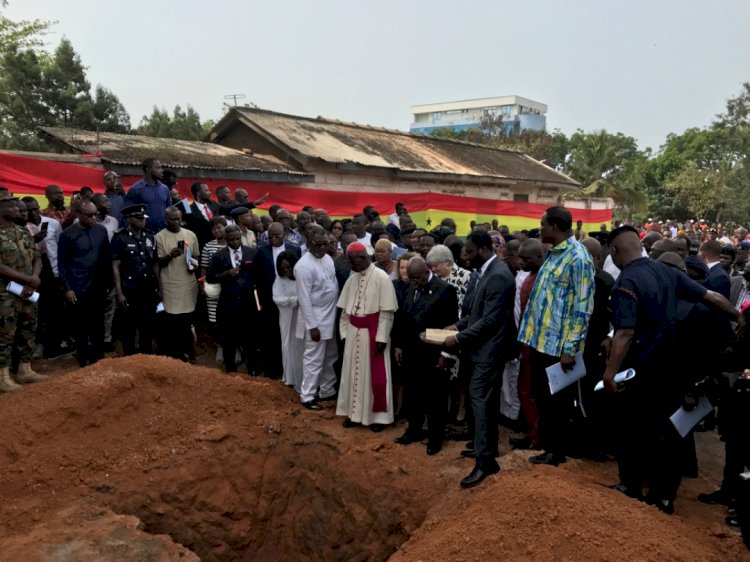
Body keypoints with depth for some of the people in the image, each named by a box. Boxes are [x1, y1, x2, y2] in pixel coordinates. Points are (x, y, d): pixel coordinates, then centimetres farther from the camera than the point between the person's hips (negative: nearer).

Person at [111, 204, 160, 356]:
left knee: (148, 327, 12)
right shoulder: (120, 238, -6)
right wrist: (119, 292, -11)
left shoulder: (150, 237, 7)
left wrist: (159, 287, 8)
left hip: (149, 291, 4)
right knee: (129, 329, 7)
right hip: (129, 292, -4)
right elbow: (115, 267, -7)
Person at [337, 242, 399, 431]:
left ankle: (378, 415, 16)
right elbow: (345, 309, 10)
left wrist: (381, 337, -16)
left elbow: (386, 311, -14)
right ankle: (354, 412, 25)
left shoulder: (381, 278, -13)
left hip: (373, 332, -6)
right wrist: (344, 332, 6)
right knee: (353, 372, 12)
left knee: (376, 374, 3)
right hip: (353, 332, 6)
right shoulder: (352, 279, 6)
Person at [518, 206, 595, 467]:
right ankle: (547, 443, 33)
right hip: (541, 340, 8)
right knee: (542, 398, 18)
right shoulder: (553, 254, 12)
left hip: (558, 345, -8)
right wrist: (534, 336, 15)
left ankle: (557, 452, 24)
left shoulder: (578, 257, -15)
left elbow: (582, 307, -18)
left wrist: (570, 348, -20)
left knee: (556, 402, 7)